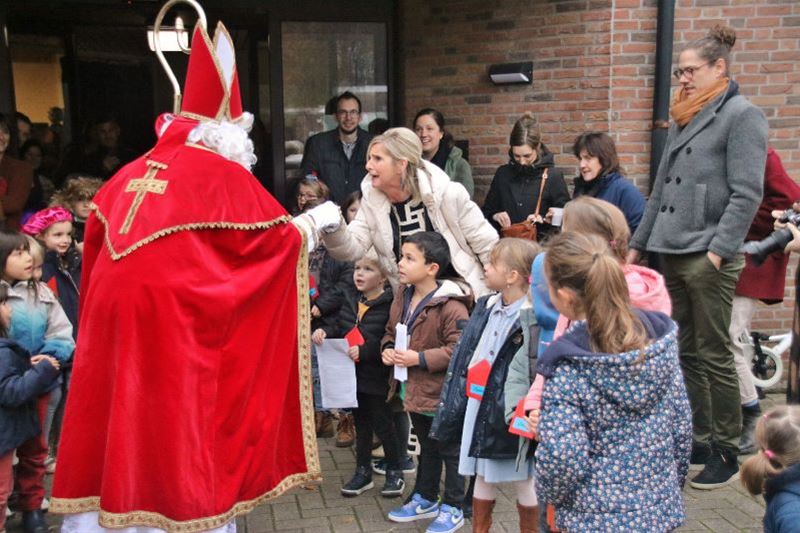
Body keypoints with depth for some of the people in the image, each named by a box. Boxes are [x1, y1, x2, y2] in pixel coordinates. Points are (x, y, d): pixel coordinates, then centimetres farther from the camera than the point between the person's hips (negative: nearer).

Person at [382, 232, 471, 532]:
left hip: (443, 394, -8)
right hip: (414, 391, 8)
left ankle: (452, 509, 25)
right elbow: (391, 332, 16)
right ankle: (425, 499, 41)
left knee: (450, 451, 9)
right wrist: (388, 349, -5)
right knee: (426, 448, 24)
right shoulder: (402, 298, 3)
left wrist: (421, 358, -26)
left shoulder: (451, 305, -24)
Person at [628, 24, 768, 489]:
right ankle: (699, 441, 23)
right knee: (686, 353, 12)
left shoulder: (742, 116, -5)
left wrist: (718, 250, -19)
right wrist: (638, 244, 18)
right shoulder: (683, 119, 19)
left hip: (709, 258, -7)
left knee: (714, 357, 0)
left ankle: (726, 454, 12)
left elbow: (746, 194, -13)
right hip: (673, 255, 8)